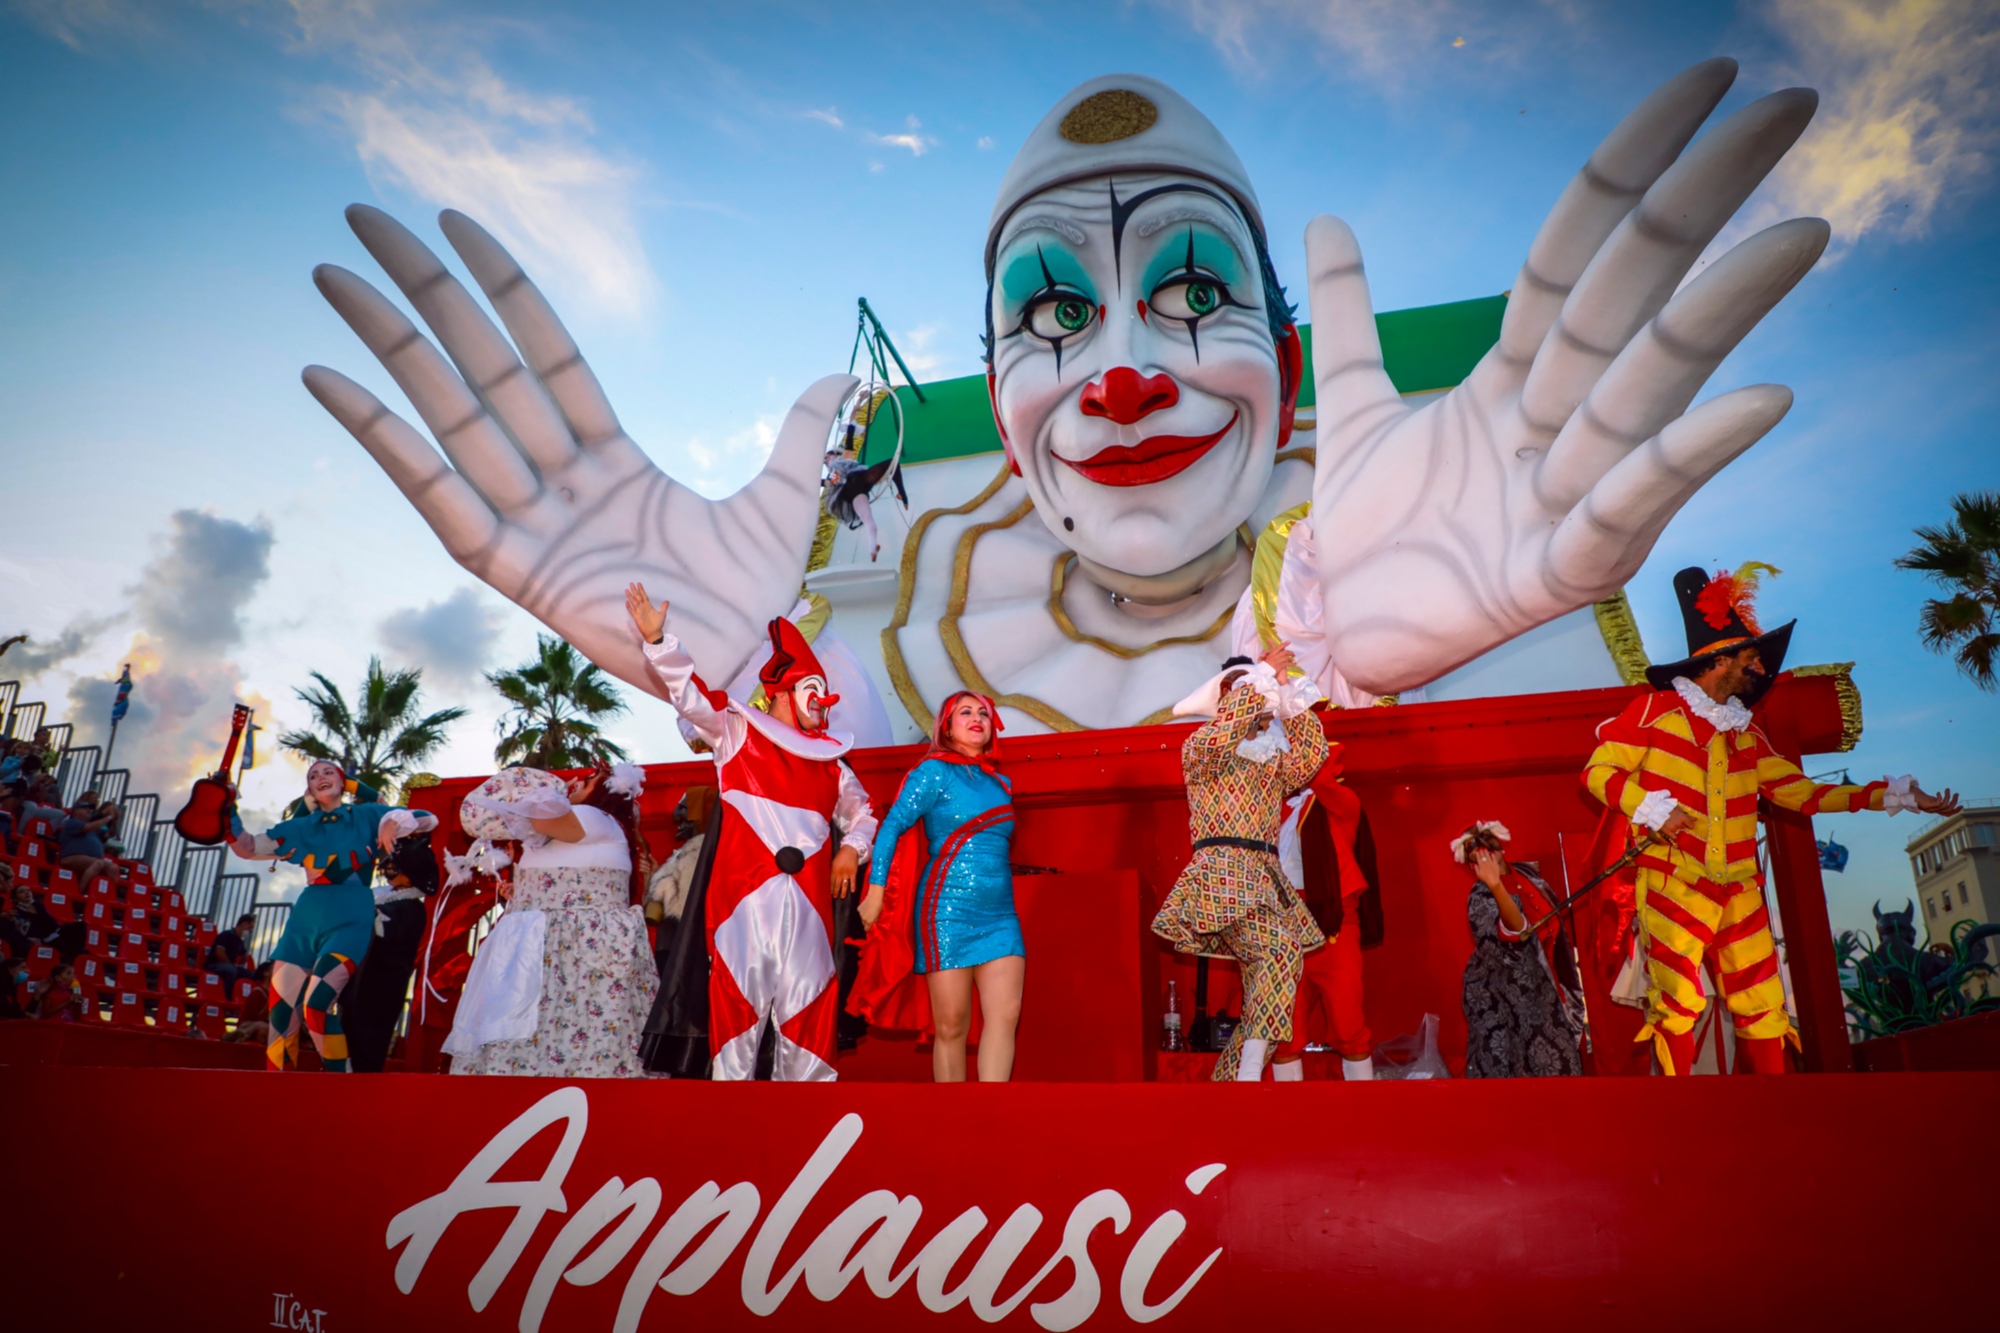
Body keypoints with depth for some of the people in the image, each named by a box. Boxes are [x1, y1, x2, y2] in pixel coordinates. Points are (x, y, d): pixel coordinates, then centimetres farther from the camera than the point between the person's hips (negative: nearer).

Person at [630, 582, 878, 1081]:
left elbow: (861, 810, 33)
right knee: (740, 995, -6)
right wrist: (657, 640, -10)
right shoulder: (737, 732, 11)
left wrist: (852, 847, 13)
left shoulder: (830, 763, 22)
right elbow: (688, 692, 1)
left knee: (807, 1002, 2)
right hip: (746, 890, -4)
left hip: (809, 897, 4)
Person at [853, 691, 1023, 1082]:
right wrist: (876, 892, -12)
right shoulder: (935, 771, -1)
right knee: (952, 1026, 0)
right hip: (948, 910, -5)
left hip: (1000, 914, 5)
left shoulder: (1001, 783, 16)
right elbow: (891, 828, -6)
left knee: (1005, 1016, -9)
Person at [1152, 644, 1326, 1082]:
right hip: (1223, 872, -7)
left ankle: (1228, 1079, 8)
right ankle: (1249, 1074, -34)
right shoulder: (1199, 750, 7)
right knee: (1280, 950, -30)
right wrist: (1263, 675, -9)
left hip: (1265, 879, 7)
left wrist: (1287, 692, 7)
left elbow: (1311, 755, 6)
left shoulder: (1273, 763, 24)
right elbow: (1219, 736, -16)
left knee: (1262, 1000, 0)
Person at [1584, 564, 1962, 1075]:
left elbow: (1798, 792, 15)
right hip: (1673, 884, -6)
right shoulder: (1655, 709, 0)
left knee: (1764, 1012, 5)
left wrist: (1893, 795, 10)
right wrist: (1649, 807, -19)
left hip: (1739, 892, 6)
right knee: (1677, 1003, -11)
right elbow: (1599, 770, -3)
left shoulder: (1746, 733, 19)